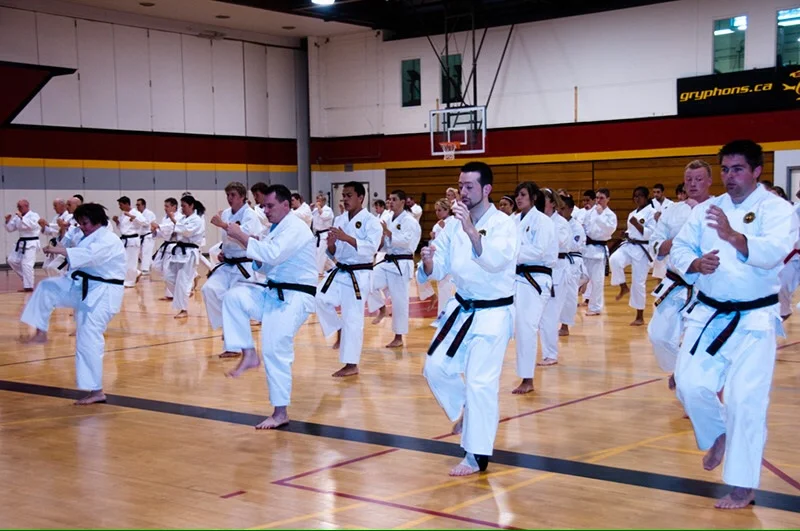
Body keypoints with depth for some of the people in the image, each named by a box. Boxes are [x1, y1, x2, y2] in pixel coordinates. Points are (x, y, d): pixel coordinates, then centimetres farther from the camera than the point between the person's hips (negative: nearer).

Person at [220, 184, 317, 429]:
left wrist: (242, 237, -22)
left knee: (275, 350, -12)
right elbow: (266, 264, 21)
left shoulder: (296, 228, -15)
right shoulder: (277, 228, 14)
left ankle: (280, 413, -2)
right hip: (273, 293, 9)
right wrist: (256, 252, -1)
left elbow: (273, 255, -30)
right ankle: (249, 354, -3)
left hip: (294, 297, -9)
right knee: (233, 297, -10)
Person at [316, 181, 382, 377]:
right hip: (339, 271, 6)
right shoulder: (339, 220, 9)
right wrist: (331, 244, -11)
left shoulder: (371, 221, -9)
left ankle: (351, 365, 6)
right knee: (320, 300, -8)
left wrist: (347, 238, -29)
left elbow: (371, 247, -23)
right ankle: (339, 331, 17)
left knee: (352, 318, -3)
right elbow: (334, 253, 12)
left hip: (359, 275, -6)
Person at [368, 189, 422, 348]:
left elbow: (406, 241, -23)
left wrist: (387, 233, -25)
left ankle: (398, 337, 9)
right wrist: (380, 243, -1)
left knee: (399, 301, -2)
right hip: (387, 262, 7)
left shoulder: (409, 221, -9)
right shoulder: (389, 220, 13)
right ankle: (381, 309, 13)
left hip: (401, 264, -7)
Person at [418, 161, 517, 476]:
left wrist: (471, 230, -43)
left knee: (480, 382, -9)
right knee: (436, 368, 8)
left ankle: (477, 456, 3)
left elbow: (497, 261, -32)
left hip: (493, 313, -7)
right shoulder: (454, 225, 3)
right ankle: (465, 411, 35)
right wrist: (428, 262, -21)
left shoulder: (502, 223, -14)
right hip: (461, 309, 7)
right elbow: (440, 269, 2)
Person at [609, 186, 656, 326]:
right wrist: (627, 235, 4)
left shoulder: (651, 212, -8)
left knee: (638, 282, -2)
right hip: (629, 246, 6)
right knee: (614, 260, -28)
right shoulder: (632, 214, 14)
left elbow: (651, 233, -16)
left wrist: (637, 224, -23)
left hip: (642, 250, -6)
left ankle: (640, 317, 11)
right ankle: (624, 287, -4)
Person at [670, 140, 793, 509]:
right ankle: (717, 435, 31)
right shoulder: (707, 209, 6)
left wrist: (733, 236, -42)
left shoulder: (776, 209, -7)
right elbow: (679, 249, 5)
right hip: (708, 314, 4)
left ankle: (742, 486, 7)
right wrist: (696, 264, -18)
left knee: (746, 400, -6)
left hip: (754, 319, -4)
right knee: (690, 385, -2)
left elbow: (775, 251, -25)